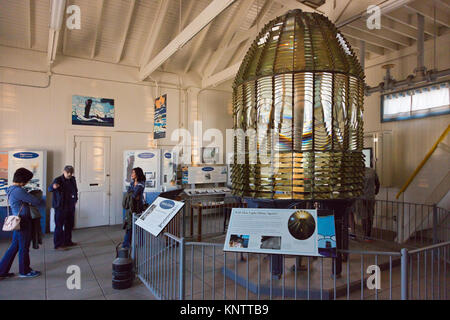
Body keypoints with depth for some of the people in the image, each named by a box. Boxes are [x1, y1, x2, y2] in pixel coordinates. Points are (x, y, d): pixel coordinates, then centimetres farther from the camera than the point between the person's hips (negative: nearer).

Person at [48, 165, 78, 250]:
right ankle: (58, 245, 8)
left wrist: (75, 199, 16)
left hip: (70, 207, 7)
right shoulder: (58, 180, -15)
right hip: (60, 207, -7)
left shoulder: (72, 180, 6)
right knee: (59, 226, -2)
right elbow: (49, 189, -31)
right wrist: (53, 187, -53)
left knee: (70, 224, 16)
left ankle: (67, 241, 30)